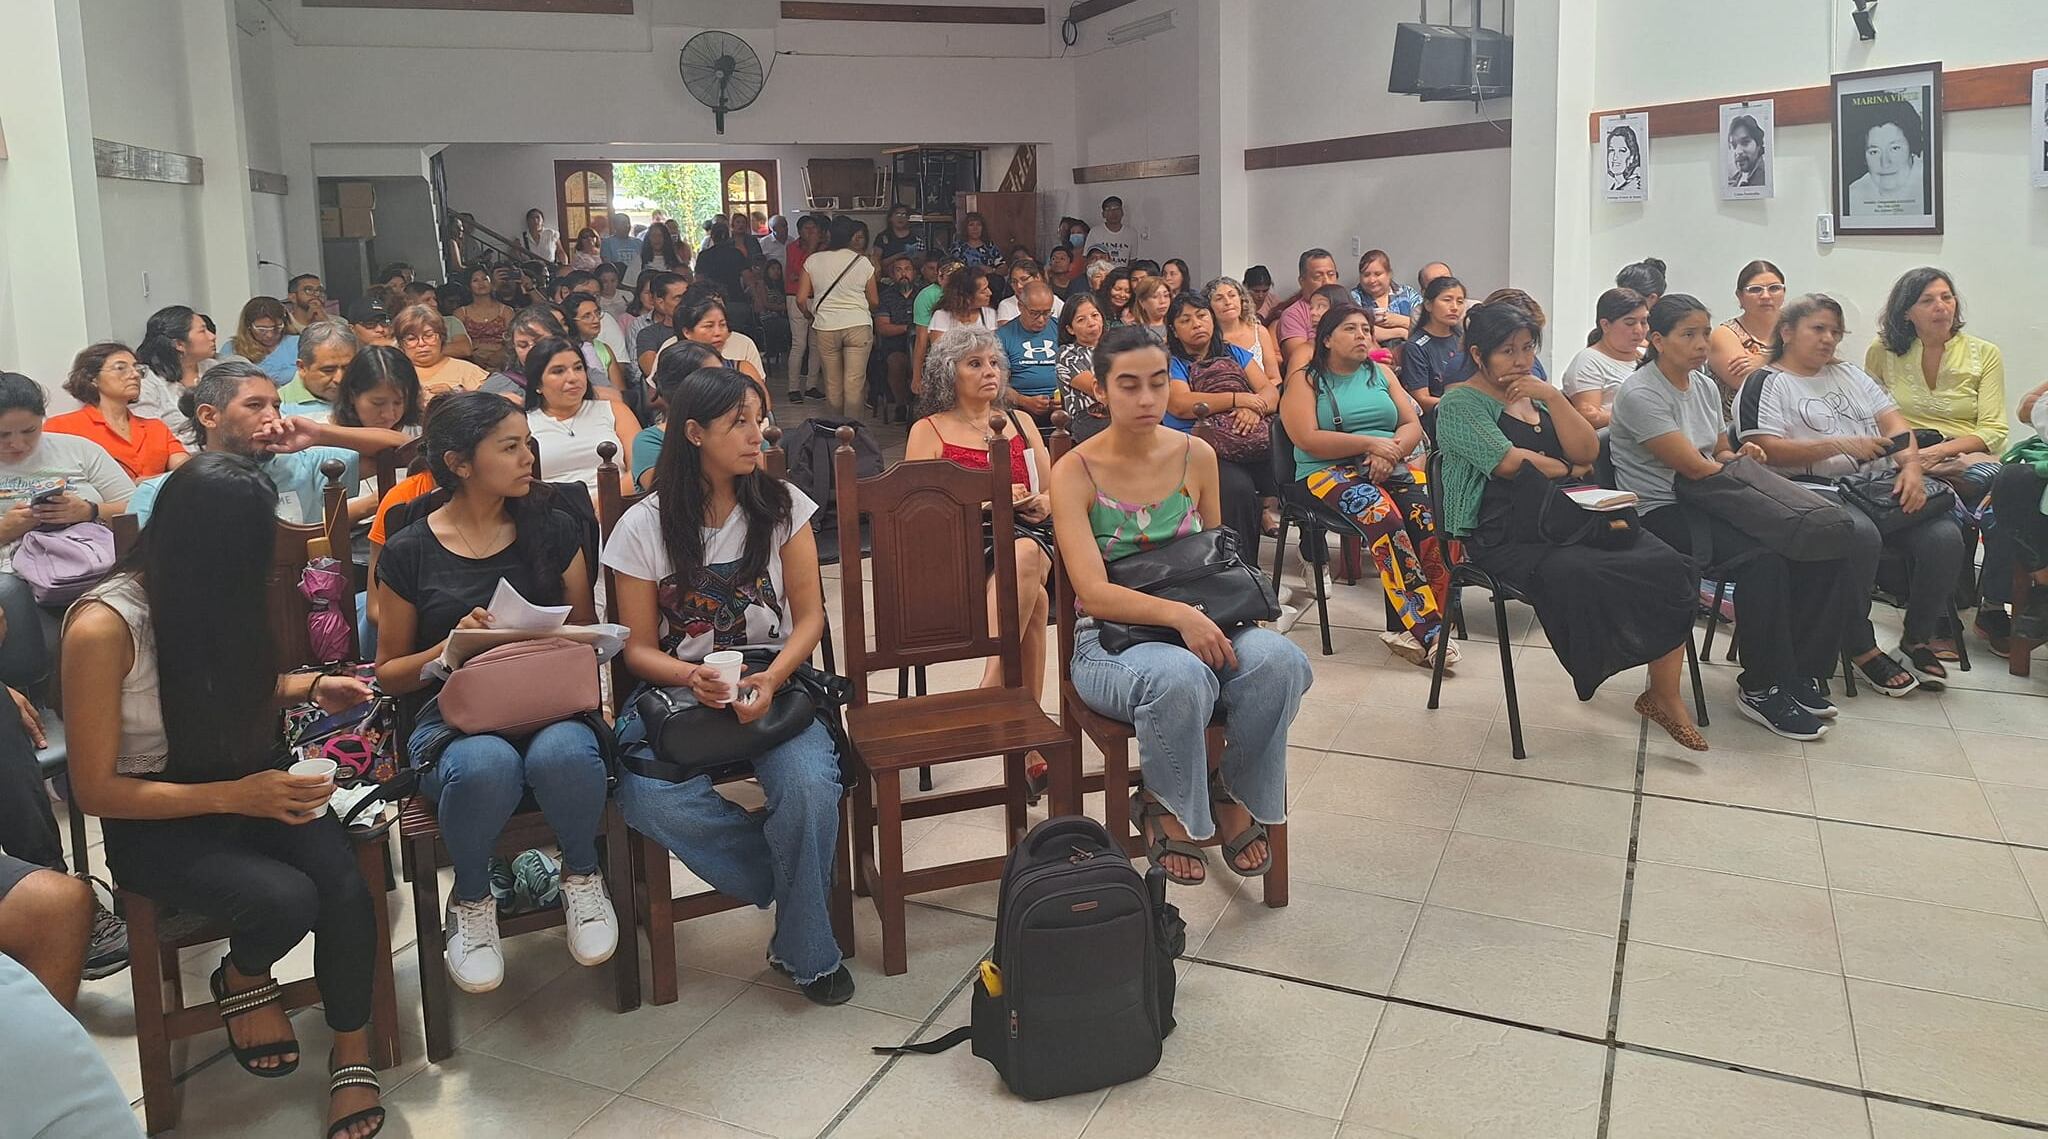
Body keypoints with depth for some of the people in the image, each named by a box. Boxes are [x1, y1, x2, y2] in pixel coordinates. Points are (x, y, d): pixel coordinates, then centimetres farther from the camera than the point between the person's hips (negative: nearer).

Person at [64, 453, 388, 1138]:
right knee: (285, 900, -31)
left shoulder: (220, 596, -2)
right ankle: (242, 977, 5)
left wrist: (312, 686, 2)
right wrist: (233, 798, -26)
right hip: (156, 821, -5)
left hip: (248, 777, 5)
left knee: (345, 887, -23)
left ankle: (352, 1057, -3)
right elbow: (96, 789, -16)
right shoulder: (103, 626, -20)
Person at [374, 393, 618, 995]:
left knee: (563, 754, -37)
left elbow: (585, 631, 16)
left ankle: (582, 876, -4)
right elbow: (389, 673, 9)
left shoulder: (554, 529, 10)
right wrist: (453, 645, -11)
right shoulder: (409, 552, 4)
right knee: (485, 765, -38)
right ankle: (471, 899, -6)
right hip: (451, 716, -1)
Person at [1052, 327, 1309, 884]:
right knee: (1181, 677, -39)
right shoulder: (1075, 473, -7)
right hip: (1110, 637, -4)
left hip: (1199, 625, 4)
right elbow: (1093, 592, -17)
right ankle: (1165, 807, -8)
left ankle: (1234, 793, -2)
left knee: (1279, 660, -29)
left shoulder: (1197, 456, 6)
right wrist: (1178, 614, -32)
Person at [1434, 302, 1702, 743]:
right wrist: (1567, 469, 3)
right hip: (1502, 534, -6)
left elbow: (1588, 452, 8)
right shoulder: (1460, 404, -1)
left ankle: (1665, 694, -10)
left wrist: (1554, 397, -4)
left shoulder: (1537, 393, 21)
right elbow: (1511, 462, -15)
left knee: (1668, 566, -17)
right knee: (1576, 574, -37)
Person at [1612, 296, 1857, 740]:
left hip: (1708, 503, 8)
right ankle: (1761, 688, -17)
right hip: (1661, 514, -8)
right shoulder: (1640, 394, -13)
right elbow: (1693, 467, -16)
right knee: (1762, 557, -32)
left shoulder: (1705, 387, 14)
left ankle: (1800, 671, 0)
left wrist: (1740, 455, -1)